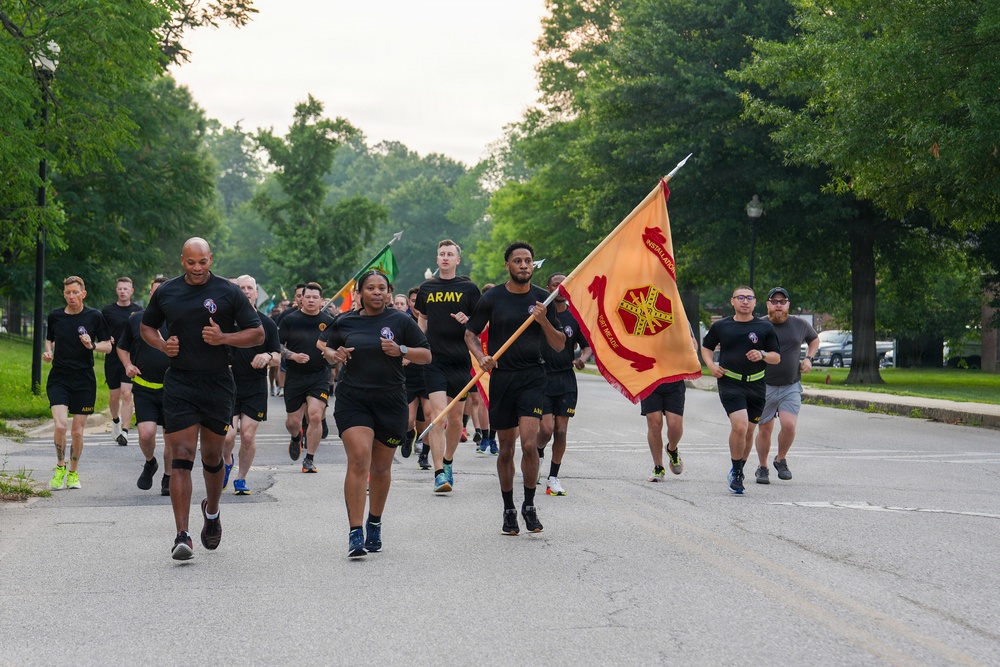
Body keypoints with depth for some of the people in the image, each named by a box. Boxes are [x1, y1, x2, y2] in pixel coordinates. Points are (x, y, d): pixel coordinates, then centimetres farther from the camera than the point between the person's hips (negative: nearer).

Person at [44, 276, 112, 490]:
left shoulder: (94, 316, -1)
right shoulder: (55, 316, 4)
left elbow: (108, 346, 4)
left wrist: (92, 345, -15)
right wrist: (48, 352, 0)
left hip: (84, 380, 0)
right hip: (59, 378, 1)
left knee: (77, 431, 3)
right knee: (60, 425, -18)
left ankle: (73, 472, 24)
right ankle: (60, 467, 6)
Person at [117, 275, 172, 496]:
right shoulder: (136, 320, 5)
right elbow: (122, 347, 18)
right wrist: (128, 365, 0)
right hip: (144, 388, 0)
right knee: (146, 432, -14)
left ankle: (168, 478, 24)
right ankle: (149, 463, 17)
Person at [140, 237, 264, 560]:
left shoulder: (228, 292, -1)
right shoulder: (166, 292, 5)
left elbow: (257, 334, 1)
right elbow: (146, 326, 21)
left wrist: (223, 337, -15)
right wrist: (162, 345, 0)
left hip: (217, 384, 0)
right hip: (179, 384, 0)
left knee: (212, 455, 11)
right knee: (182, 456, -9)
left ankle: (212, 511, 41)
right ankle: (182, 536, -12)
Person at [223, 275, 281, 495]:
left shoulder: (267, 324, 6)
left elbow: (277, 359, 9)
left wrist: (268, 357, -13)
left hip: (255, 388, 1)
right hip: (228, 386, -1)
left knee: (248, 436, -3)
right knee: (227, 436, -9)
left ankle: (241, 478, 15)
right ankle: (227, 461, 24)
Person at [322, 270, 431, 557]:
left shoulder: (400, 321, 2)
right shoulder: (345, 323, 7)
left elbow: (426, 355, 4)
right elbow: (326, 348, 21)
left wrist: (401, 350, -14)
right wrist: (334, 355, -2)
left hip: (390, 402, 1)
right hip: (353, 400, -1)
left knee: (381, 467, 11)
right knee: (359, 460, -17)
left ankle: (375, 524, 34)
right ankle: (355, 533, -19)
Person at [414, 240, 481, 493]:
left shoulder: (468, 288, 3)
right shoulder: (427, 288, 10)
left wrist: (467, 321, -15)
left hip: (460, 359, 0)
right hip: (434, 358, 0)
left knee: (455, 417, 7)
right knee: (437, 412, -13)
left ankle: (448, 462, 30)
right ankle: (439, 472, -15)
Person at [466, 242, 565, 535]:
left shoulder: (542, 298, 5)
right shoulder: (492, 298, 3)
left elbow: (559, 345, 7)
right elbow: (470, 335, 10)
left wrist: (544, 321, -10)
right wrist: (481, 356, -9)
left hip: (532, 378, -1)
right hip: (501, 376, 1)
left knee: (529, 443, -16)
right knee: (506, 449, 6)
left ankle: (529, 505, 1)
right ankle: (508, 510, 21)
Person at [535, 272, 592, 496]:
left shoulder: (574, 317, 5)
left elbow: (587, 346, 12)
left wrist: (582, 358, -9)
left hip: (566, 379, 3)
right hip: (541, 377, -2)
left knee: (561, 431, 1)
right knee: (546, 428, -12)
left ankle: (553, 477, 13)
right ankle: (537, 456, 21)